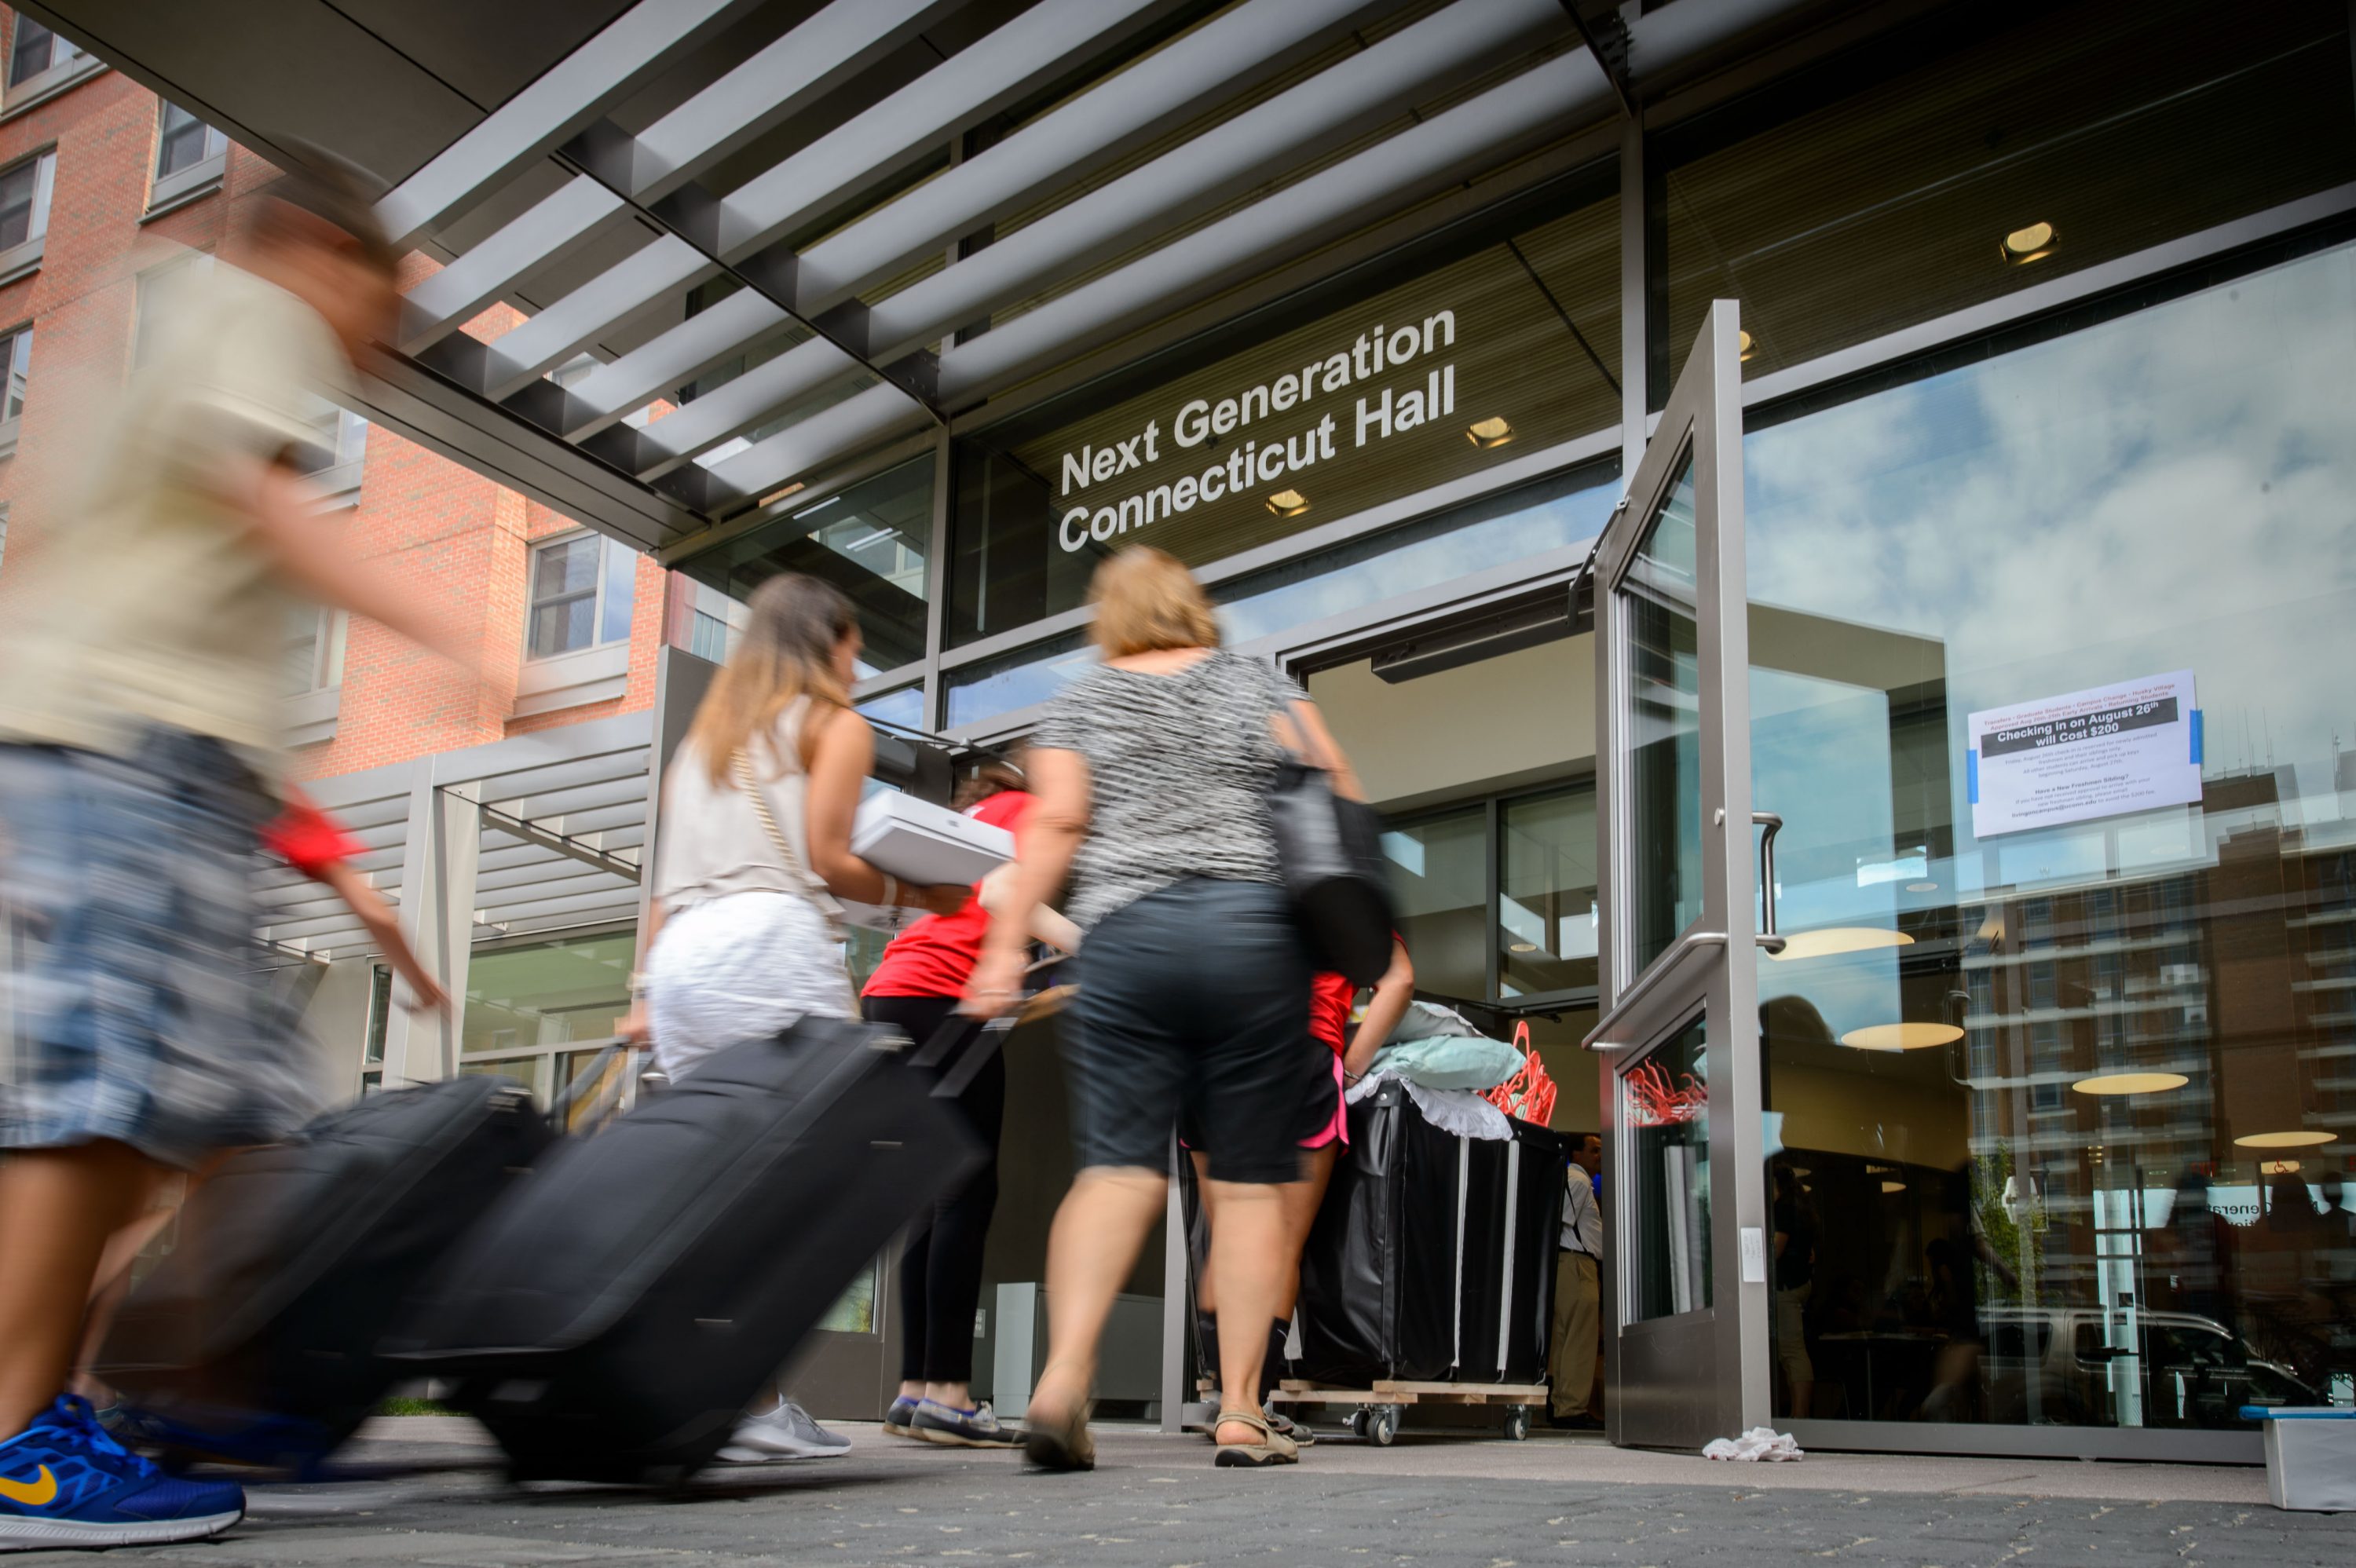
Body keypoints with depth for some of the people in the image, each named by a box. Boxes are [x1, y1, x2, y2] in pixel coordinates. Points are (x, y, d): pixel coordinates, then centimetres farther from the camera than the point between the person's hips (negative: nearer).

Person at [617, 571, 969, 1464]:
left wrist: (644, 993, 22)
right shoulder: (836, 726, 11)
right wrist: (915, 894, 11)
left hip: (681, 958, 7)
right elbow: (826, 857, -2)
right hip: (770, 942, -7)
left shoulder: (702, 738, 29)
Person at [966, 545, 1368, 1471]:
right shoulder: (1259, 684, 15)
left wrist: (1006, 944, 0)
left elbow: (1056, 820, 1)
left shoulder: (1079, 703, 14)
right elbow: (1341, 799, 9)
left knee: (1119, 1165, -2)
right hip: (1256, 931, 0)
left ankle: (1064, 1375, -20)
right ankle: (1241, 1412, 3)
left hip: (1124, 935, 0)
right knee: (1249, 1179, 3)